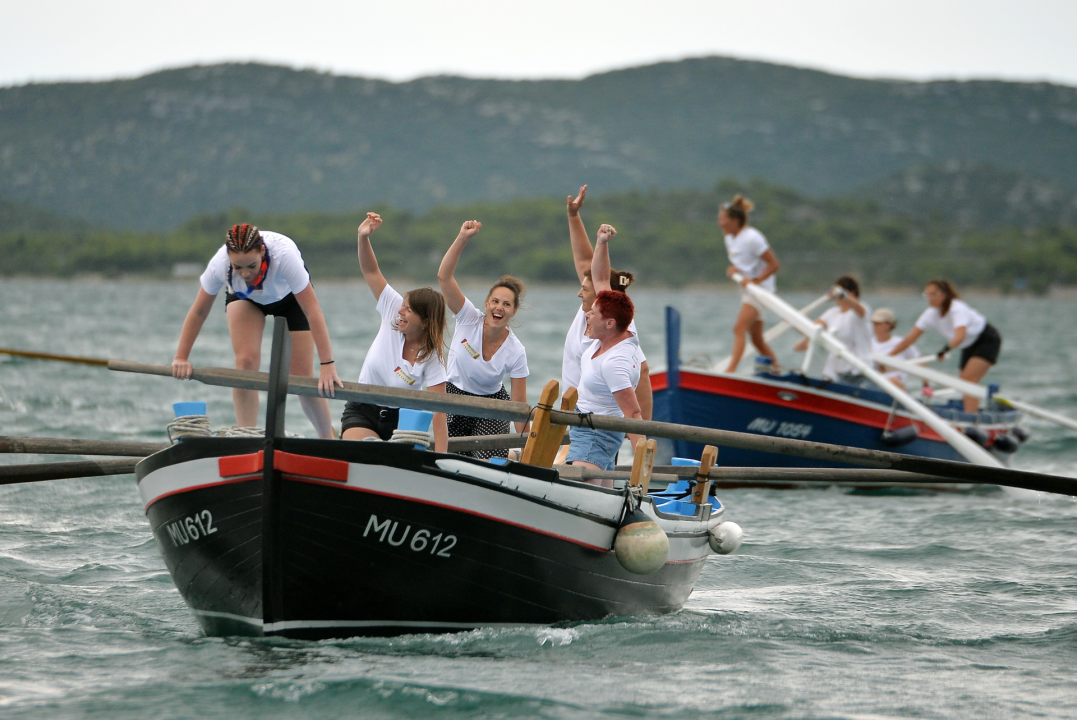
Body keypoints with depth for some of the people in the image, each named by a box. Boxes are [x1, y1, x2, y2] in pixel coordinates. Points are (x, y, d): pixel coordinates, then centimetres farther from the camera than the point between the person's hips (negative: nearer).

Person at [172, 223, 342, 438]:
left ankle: (329, 441, 14)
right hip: (244, 299, 2)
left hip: (290, 297, -2)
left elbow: (313, 312, -40)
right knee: (246, 362, -21)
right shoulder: (219, 265, -36)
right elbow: (198, 312, -20)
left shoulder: (284, 255, -44)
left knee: (302, 376, -6)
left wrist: (327, 365, -42)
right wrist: (181, 358, -16)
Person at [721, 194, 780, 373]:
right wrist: (733, 269, -3)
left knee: (739, 328, -21)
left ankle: (731, 369, -28)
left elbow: (774, 264, -17)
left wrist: (755, 280, -25)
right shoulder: (730, 239, 8)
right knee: (756, 338, 10)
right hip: (747, 290, 9)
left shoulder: (751, 238, -18)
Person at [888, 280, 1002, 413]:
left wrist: (946, 349, -65)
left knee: (969, 379, -22)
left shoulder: (958, 309, -31)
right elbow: (909, 339, -11)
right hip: (970, 345, 8)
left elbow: (960, 337, -48)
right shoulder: (931, 314, -11)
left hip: (988, 340, -8)